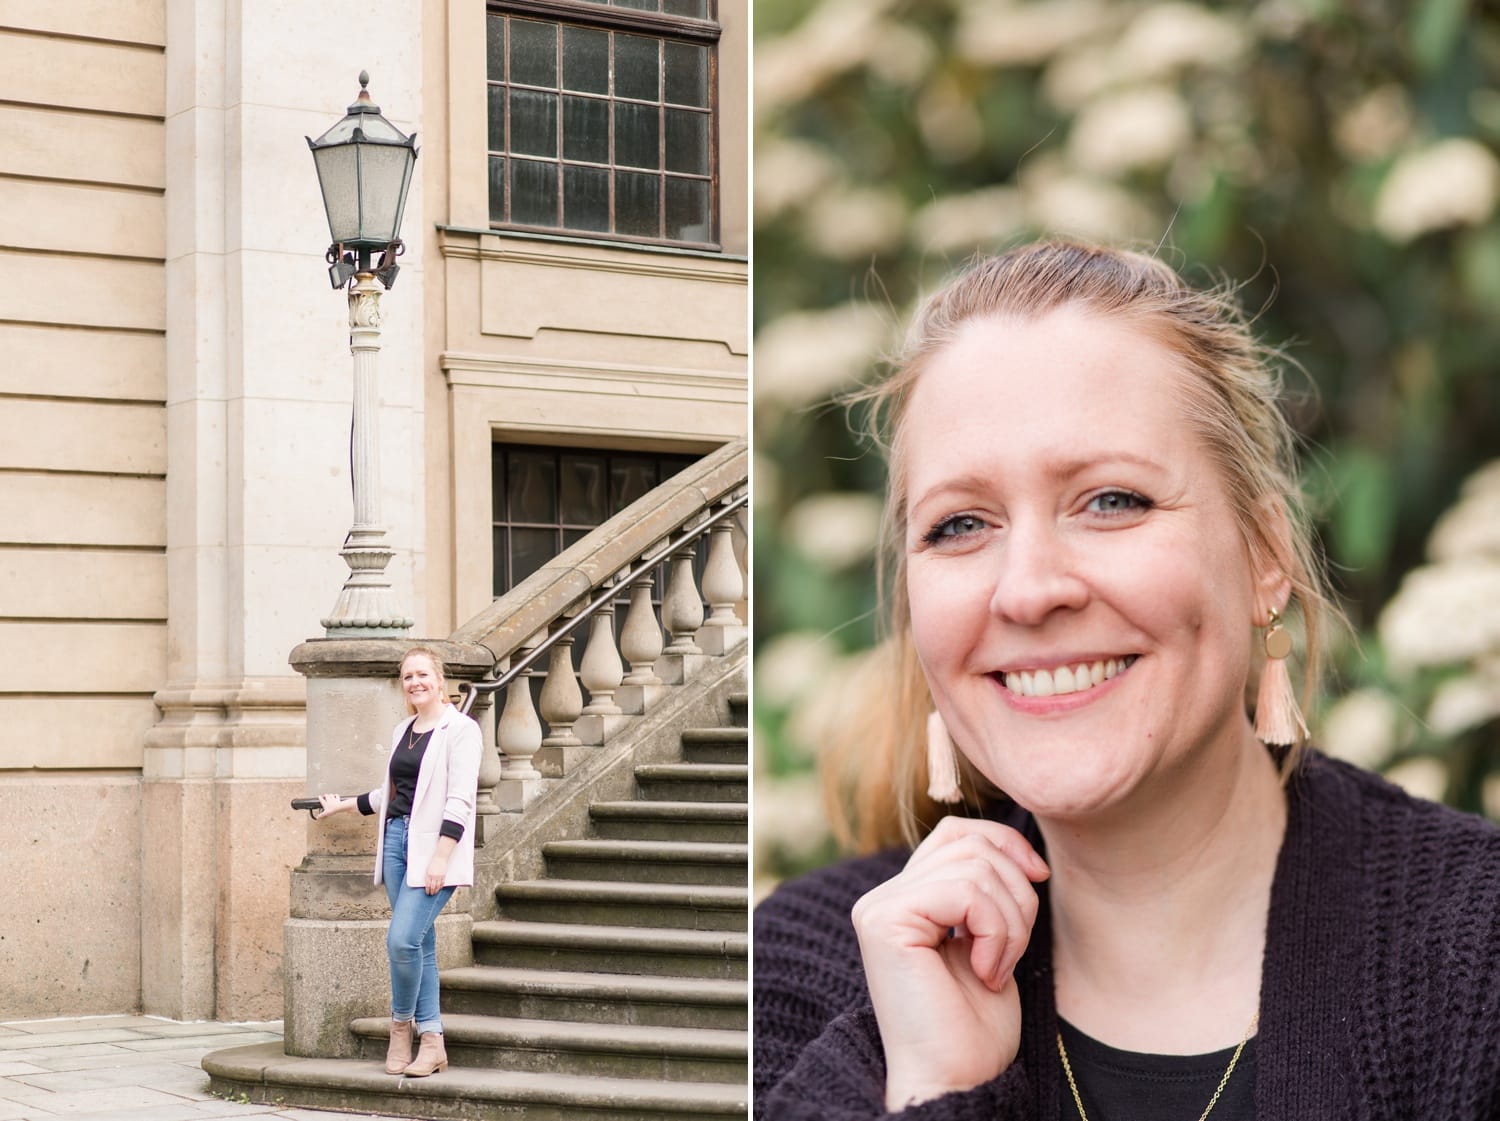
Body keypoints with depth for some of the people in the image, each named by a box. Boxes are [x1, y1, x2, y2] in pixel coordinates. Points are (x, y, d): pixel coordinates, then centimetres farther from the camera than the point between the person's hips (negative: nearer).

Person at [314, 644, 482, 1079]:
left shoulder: (460, 730, -5)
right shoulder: (402, 731, 17)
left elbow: (460, 801, -13)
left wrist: (440, 857, -20)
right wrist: (342, 805, 38)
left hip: (433, 847, -7)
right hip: (397, 839, 7)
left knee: (403, 938, -16)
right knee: (419, 943, 5)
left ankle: (401, 1025, 4)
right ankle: (432, 1042, 7)